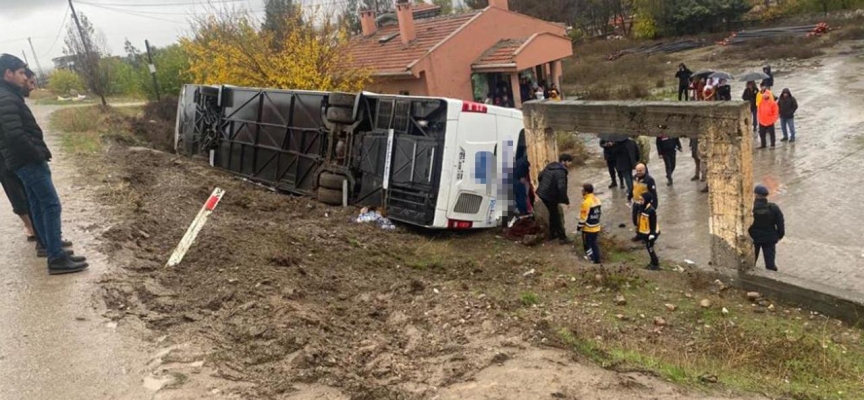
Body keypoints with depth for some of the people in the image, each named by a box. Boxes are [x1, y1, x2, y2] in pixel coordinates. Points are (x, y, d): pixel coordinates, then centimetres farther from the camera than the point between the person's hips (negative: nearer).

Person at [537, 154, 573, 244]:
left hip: (542, 193, 9)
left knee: (553, 213, 23)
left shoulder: (550, 166, 7)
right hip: (550, 196, -9)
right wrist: (566, 201, -19)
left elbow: (540, 177, 17)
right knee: (556, 216, 2)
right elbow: (561, 188, -28)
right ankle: (563, 238, 11)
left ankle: (552, 234, 34)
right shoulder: (561, 172, -21)